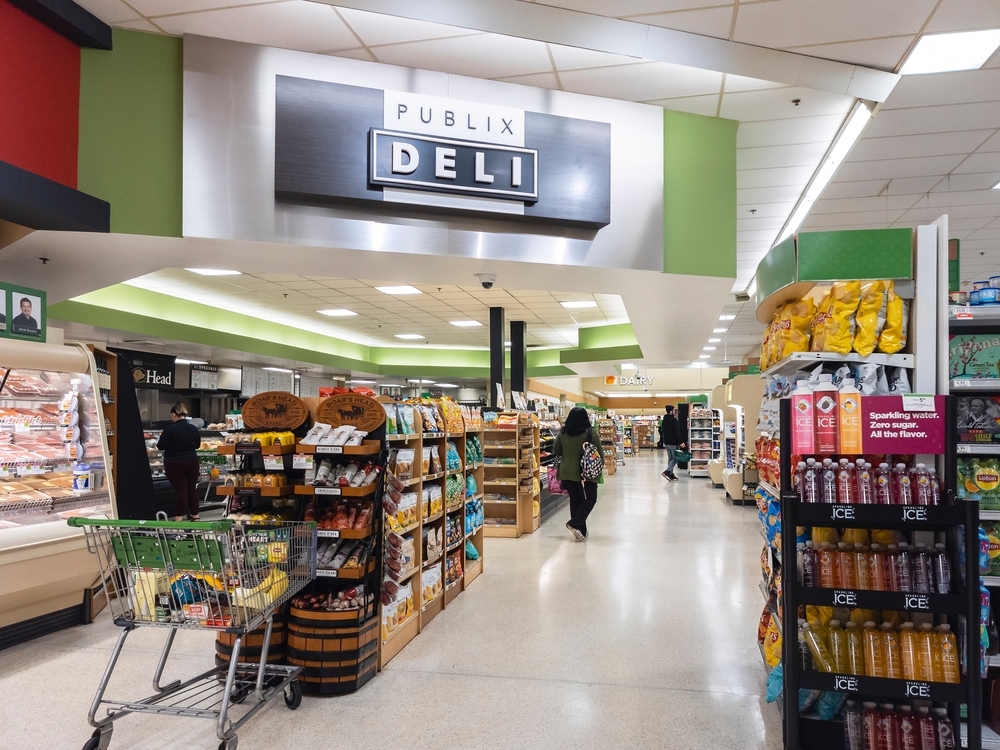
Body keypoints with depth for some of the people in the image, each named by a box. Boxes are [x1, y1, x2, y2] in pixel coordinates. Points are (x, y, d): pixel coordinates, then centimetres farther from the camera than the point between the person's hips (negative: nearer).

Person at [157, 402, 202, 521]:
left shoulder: (169, 428, -14)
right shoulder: (193, 428, 1)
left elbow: (161, 446, -10)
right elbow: (197, 445, 12)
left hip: (175, 463, -4)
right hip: (192, 462, 4)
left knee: (180, 489, -1)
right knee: (192, 489, 12)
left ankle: (179, 518, 1)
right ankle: (195, 515, 20)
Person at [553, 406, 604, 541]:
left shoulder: (562, 433, 0)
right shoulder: (590, 432, -10)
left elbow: (556, 452, 9)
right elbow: (600, 451, -4)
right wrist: (601, 465, 12)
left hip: (566, 472, 4)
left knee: (575, 500, 12)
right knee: (589, 499, 8)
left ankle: (580, 530, 17)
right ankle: (575, 523, -8)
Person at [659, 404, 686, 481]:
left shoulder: (664, 420, 12)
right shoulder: (673, 420, -15)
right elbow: (676, 432, -18)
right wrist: (680, 442, -16)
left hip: (666, 442, 8)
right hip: (673, 442, -8)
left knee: (670, 458, 12)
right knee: (675, 458, -2)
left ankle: (671, 475, 11)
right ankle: (667, 472, -15)